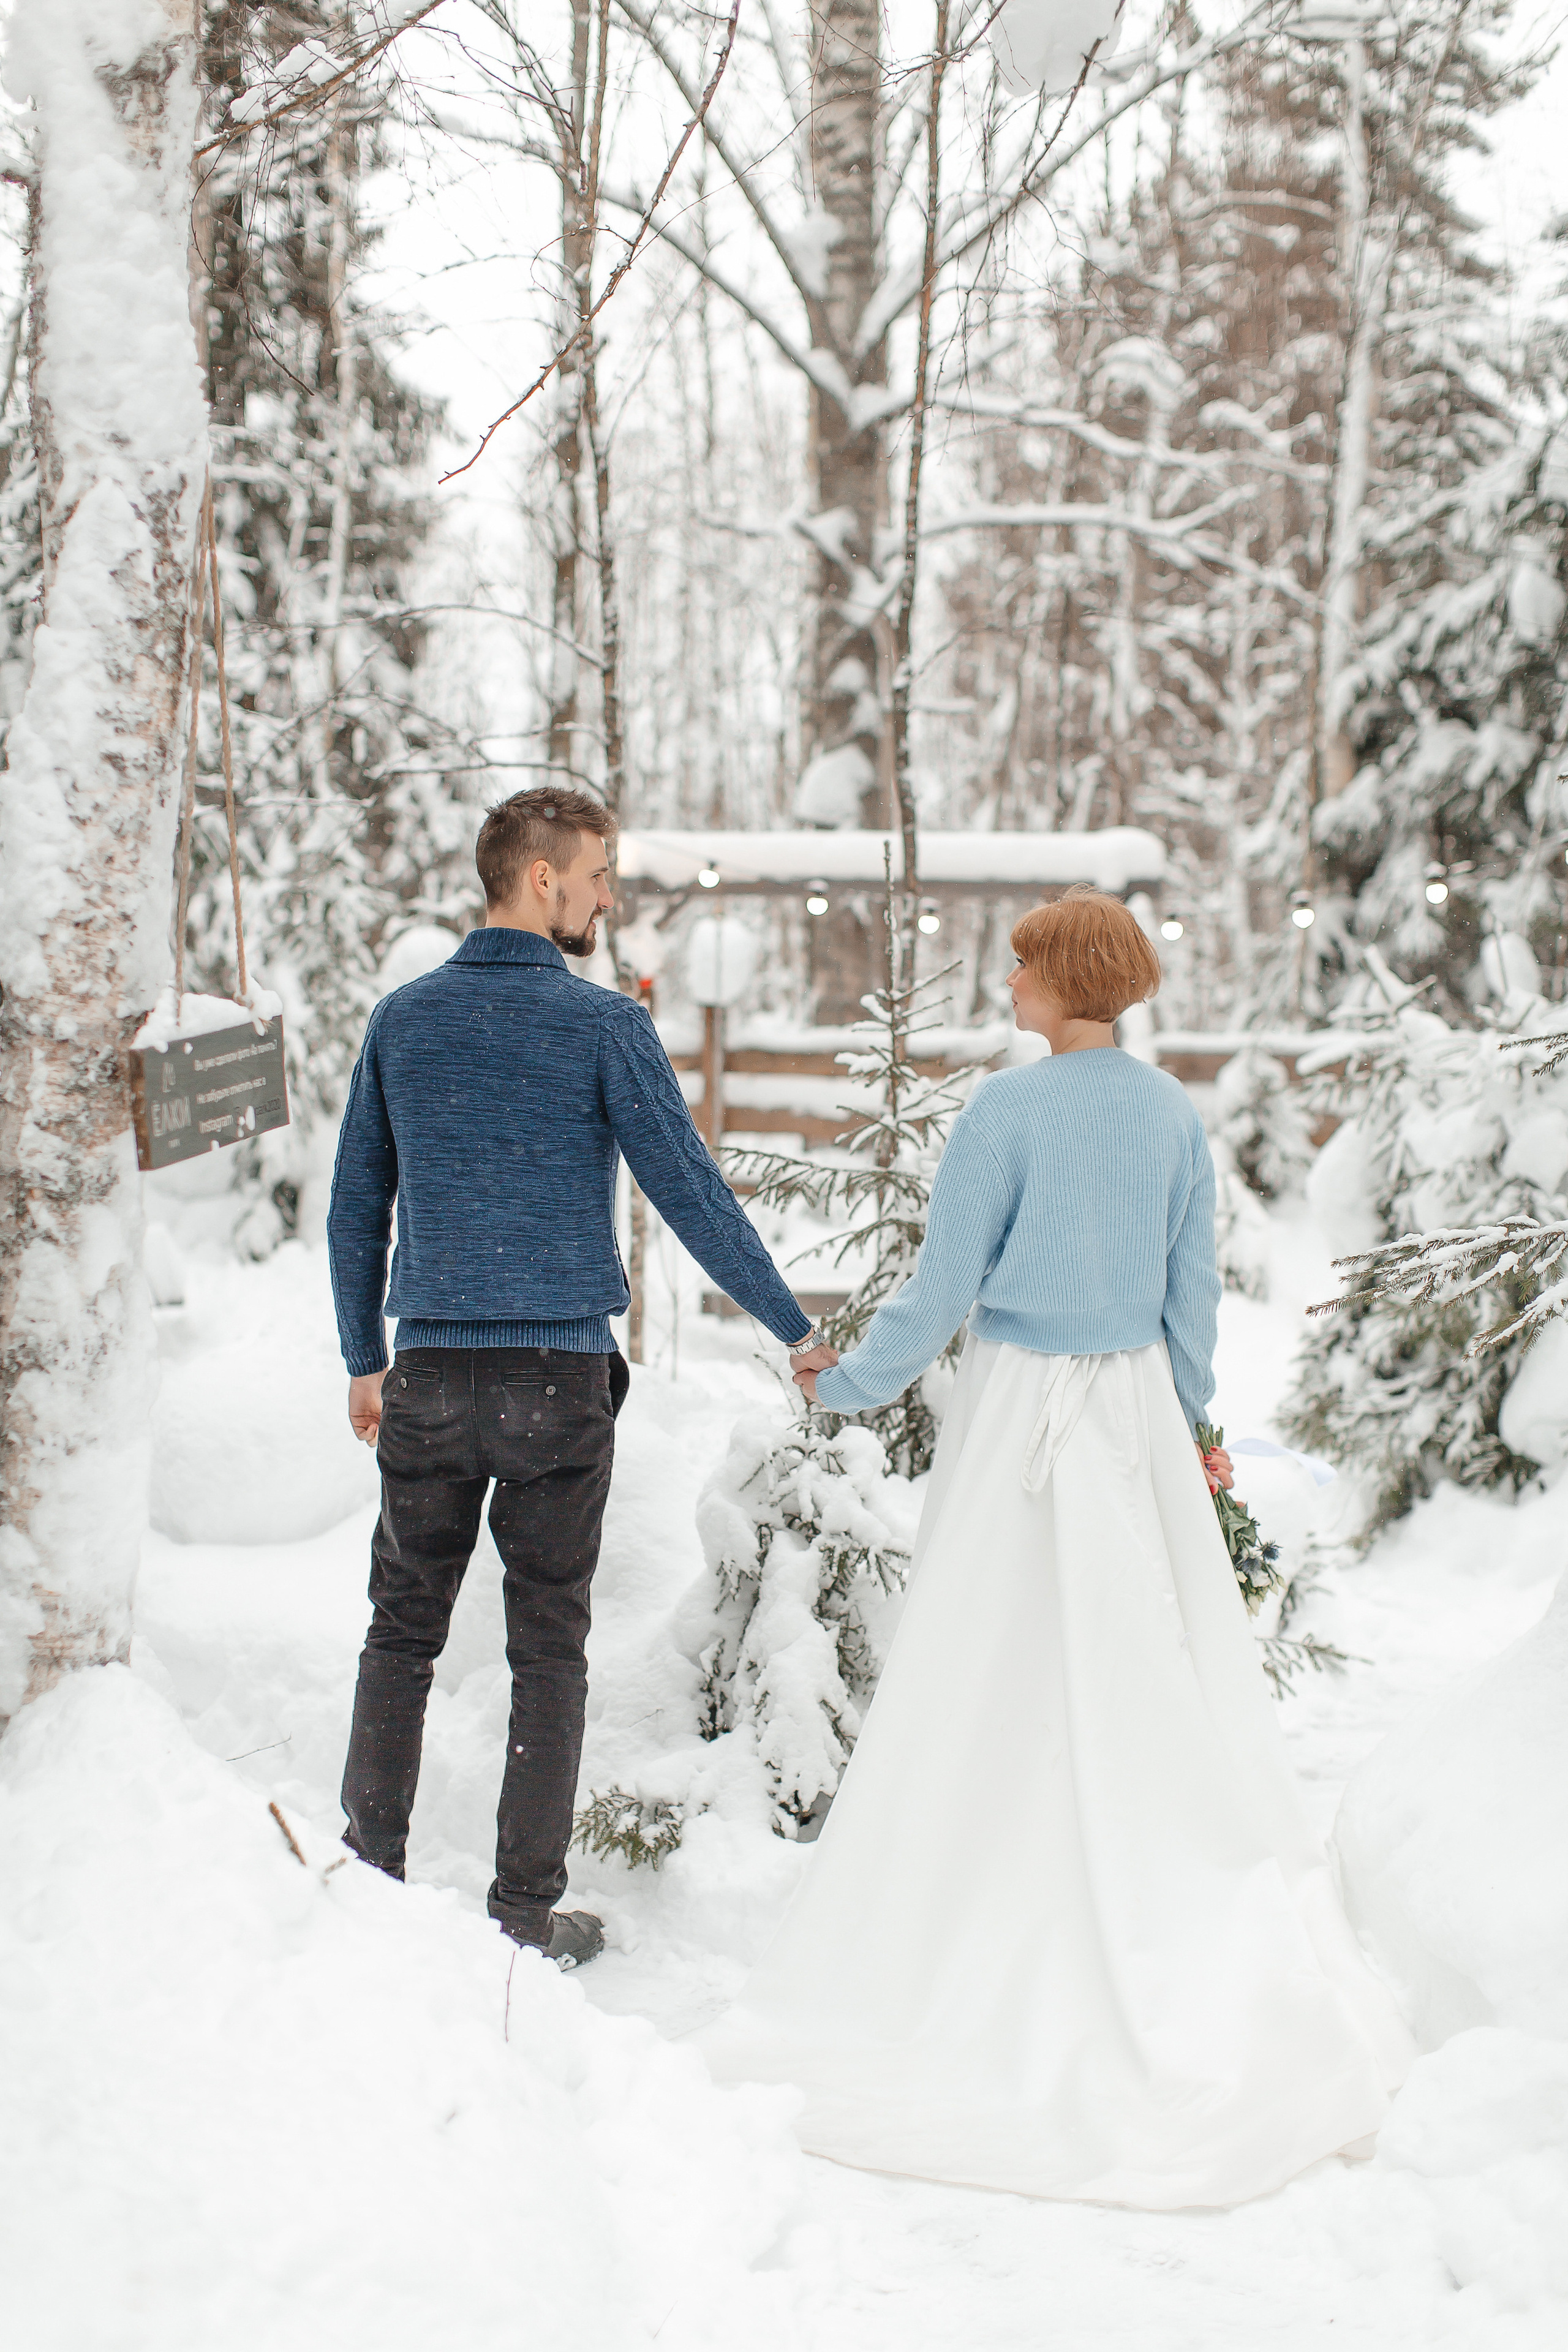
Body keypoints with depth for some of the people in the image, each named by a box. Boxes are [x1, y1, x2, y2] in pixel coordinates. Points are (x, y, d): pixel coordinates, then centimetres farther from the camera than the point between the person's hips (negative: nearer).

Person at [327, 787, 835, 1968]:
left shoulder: (404, 1018, 6)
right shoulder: (604, 1025, -7)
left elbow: (356, 1206, 11)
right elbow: (693, 1196, -7)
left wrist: (364, 1360, 21)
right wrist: (796, 1330, 2)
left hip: (429, 1377, 3)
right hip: (560, 1381, -3)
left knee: (402, 1631, 13)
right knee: (549, 1648, 6)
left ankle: (370, 1875, 17)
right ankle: (527, 1914, 11)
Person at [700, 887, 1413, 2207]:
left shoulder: (1007, 1112, -13)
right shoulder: (1175, 1113, 3)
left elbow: (940, 1292, -10)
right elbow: (1195, 1293, 9)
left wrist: (851, 1386, 4)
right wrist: (1187, 1420, 22)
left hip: (1023, 1410, -5)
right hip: (1138, 1408, 5)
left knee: (999, 1684, 3)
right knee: (1164, 1674, 12)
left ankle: (982, 1961, 11)